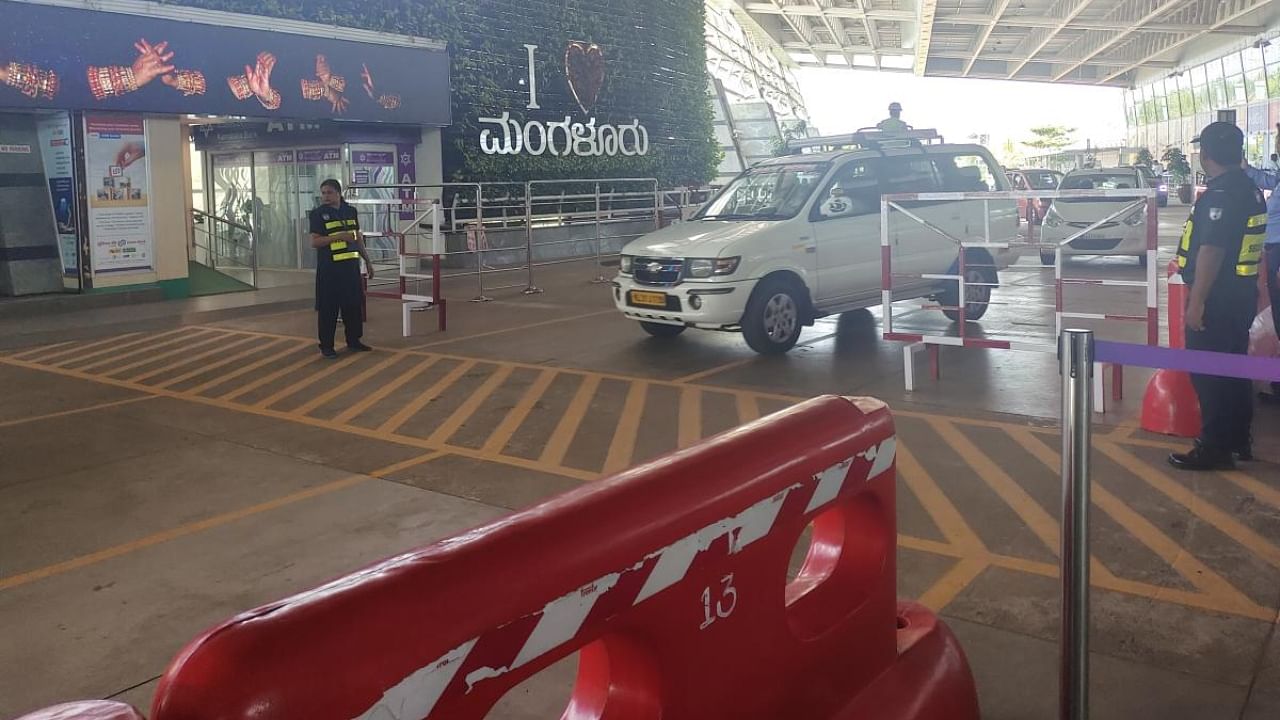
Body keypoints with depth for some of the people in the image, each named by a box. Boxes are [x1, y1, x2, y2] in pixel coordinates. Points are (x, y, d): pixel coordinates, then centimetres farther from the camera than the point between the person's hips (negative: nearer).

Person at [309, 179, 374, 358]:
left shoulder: (351, 211, 10)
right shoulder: (318, 214, -4)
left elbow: (358, 238, 18)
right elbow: (314, 242, -11)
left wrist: (367, 261, 17)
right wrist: (338, 236, -21)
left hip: (351, 265, 5)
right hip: (329, 268, -5)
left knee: (354, 304, 10)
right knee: (328, 307, -1)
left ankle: (353, 340, 24)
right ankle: (326, 345, 9)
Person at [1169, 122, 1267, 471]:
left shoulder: (1220, 195, -19)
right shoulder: (1251, 190, 11)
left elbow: (1211, 251, -25)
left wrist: (1196, 302, -23)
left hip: (1217, 298, -10)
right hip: (1242, 294, 10)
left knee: (1208, 375, -3)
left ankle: (1214, 448, 1)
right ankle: (1239, 441, 27)